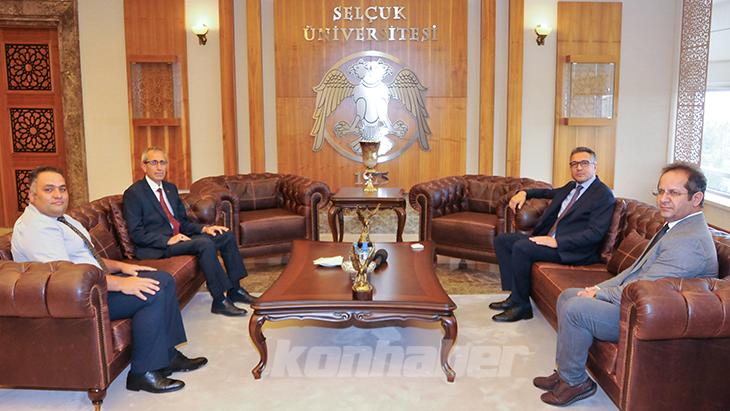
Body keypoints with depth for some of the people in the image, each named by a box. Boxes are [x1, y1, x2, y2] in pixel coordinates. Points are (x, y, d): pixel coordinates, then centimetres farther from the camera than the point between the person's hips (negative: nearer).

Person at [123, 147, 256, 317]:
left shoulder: (170, 188, 17)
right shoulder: (133, 193, -7)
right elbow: (136, 233, -13)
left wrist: (204, 228, -1)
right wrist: (168, 240, -23)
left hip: (177, 237, 8)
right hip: (156, 248, -8)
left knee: (226, 236, -3)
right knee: (205, 244, -30)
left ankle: (234, 290, 3)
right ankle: (219, 301, -24)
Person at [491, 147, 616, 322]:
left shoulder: (604, 195, -8)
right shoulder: (571, 186, 18)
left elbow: (595, 234, -18)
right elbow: (550, 192, 40)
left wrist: (556, 242, -25)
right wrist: (524, 192, 20)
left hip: (572, 249, -9)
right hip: (549, 238, 9)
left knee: (521, 247, -28)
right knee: (502, 240, 3)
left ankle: (521, 306, -14)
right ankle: (515, 295, 0)